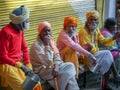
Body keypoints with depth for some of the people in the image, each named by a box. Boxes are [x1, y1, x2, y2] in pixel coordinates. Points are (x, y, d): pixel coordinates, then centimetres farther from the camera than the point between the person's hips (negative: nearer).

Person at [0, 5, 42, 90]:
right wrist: (21, 66, -18)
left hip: (19, 64, 7)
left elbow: (24, 49, 12)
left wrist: (28, 66, 0)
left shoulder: (20, 30, 6)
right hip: (7, 66, -7)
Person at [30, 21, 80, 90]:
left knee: (70, 66, -14)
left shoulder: (51, 41, 6)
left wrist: (56, 66, -17)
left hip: (52, 67, 7)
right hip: (42, 71, -7)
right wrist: (47, 45, -25)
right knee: (67, 73, -22)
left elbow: (57, 56, 3)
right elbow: (48, 62, -26)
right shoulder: (36, 46, -18)